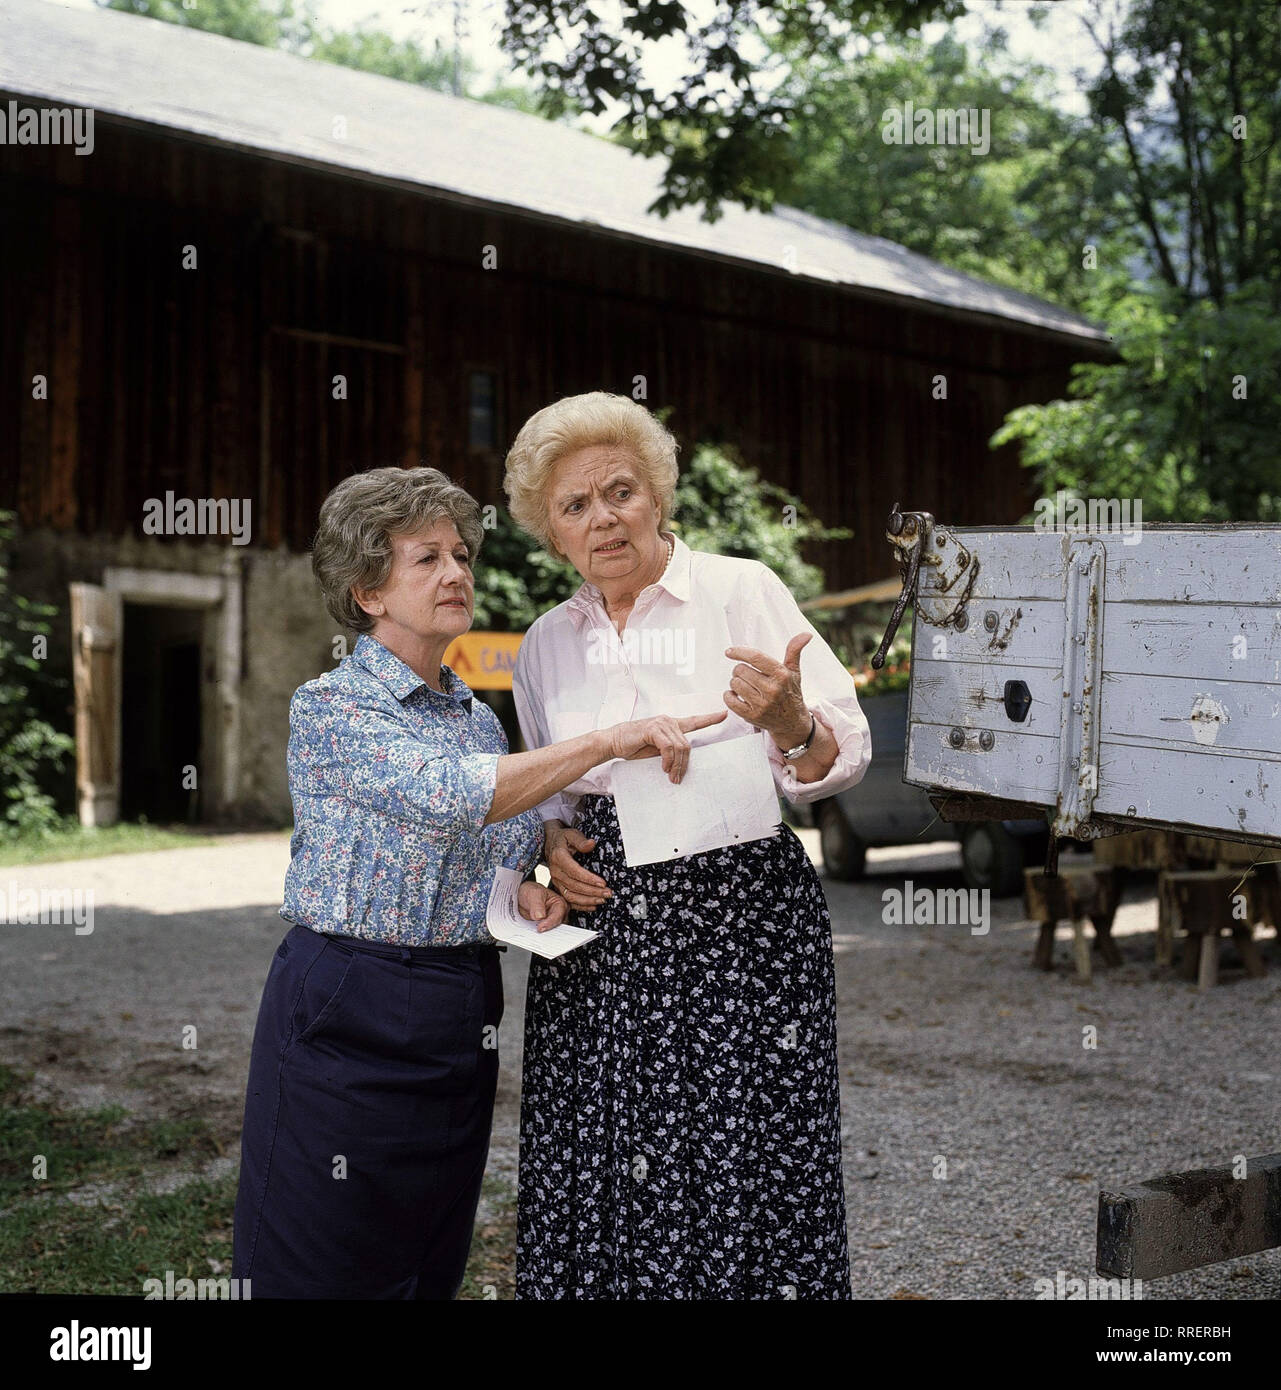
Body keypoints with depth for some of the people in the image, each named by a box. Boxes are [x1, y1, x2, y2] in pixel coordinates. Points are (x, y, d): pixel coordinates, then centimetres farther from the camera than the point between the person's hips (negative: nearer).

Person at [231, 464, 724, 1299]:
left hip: (460, 1023, 7)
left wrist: (526, 887, -1)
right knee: (329, 1271, 1)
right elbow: (457, 795, -27)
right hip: (346, 1018, -6)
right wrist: (608, 742, -29)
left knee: (434, 1268, 13)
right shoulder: (327, 709, -11)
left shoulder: (480, 718, 12)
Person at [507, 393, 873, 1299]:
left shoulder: (743, 590, -2)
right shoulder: (545, 644, 12)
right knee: (597, 1187, 4)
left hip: (741, 920, -4)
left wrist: (789, 724, -26)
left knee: (743, 1175, -5)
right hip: (598, 935, 4)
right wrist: (554, 839, 4)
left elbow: (847, 755, -6)